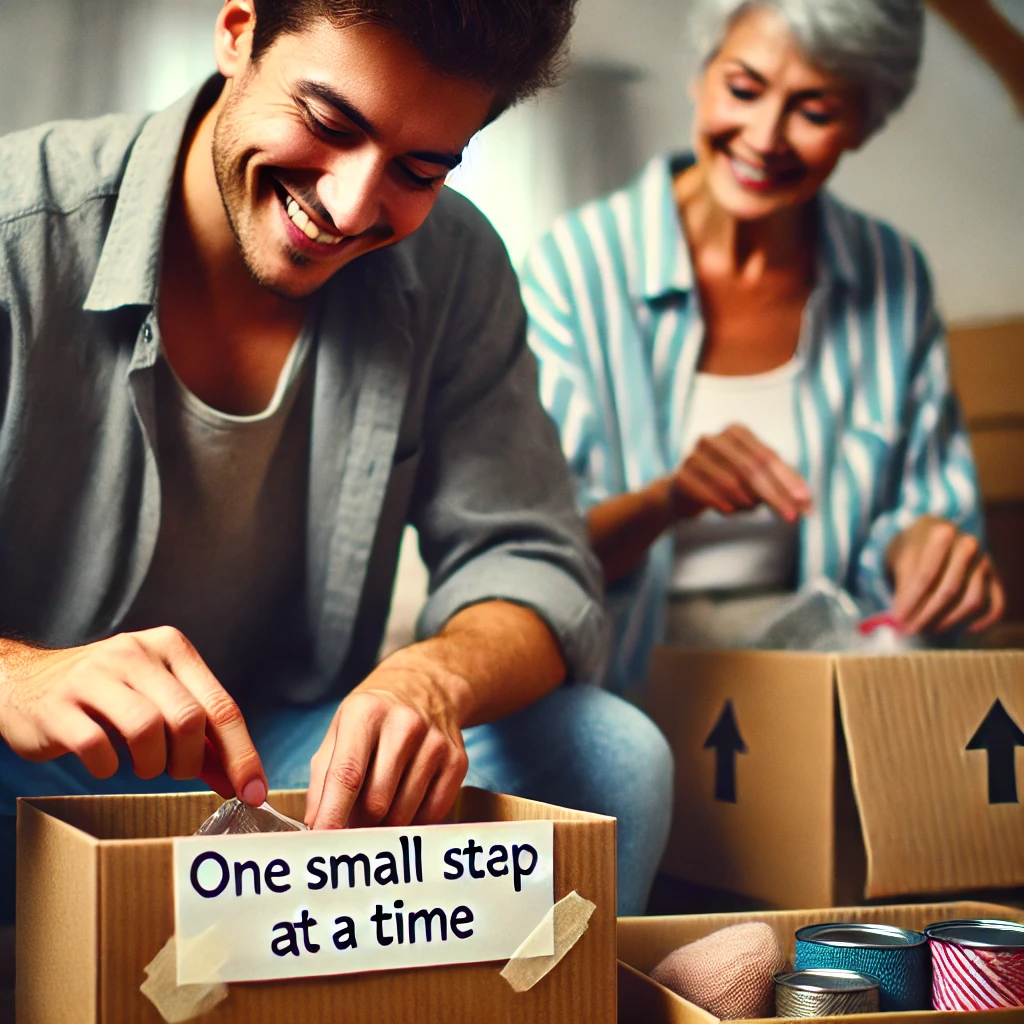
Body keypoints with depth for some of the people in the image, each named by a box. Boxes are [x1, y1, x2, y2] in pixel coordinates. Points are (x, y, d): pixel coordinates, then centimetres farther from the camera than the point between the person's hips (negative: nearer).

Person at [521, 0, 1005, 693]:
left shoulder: (894, 279, 6)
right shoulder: (576, 265, -6)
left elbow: (918, 506, 13)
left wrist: (921, 540, -11)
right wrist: (666, 499, -27)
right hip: (624, 682, -2)